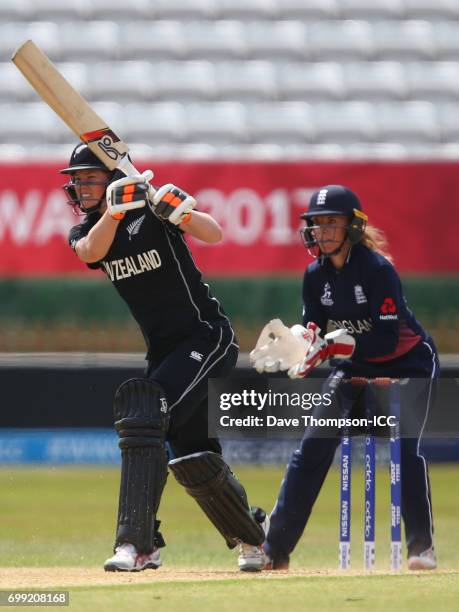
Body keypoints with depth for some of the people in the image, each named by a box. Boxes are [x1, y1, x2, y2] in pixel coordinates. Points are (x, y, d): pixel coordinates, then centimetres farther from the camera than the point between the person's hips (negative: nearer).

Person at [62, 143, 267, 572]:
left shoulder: (152, 211, -11)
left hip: (208, 337, -7)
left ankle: (136, 544, -31)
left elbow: (214, 236, -24)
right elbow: (92, 251, -20)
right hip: (164, 350, 7)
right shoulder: (84, 233, 5)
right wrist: (115, 209, -37)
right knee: (193, 460, 9)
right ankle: (251, 537, 32)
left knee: (143, 408, -26)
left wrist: (178, 213, -43)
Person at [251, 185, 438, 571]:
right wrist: (291, 348, -26)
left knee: (404, 447, -22)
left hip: (408, 363, -5)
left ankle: (422, 546, -10)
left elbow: (387, 340, -29)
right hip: (354, 368, 5)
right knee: (314, 446, -6)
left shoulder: (378, 269, -24)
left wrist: (336, 344, -38)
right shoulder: (315, 275, -5)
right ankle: (274, 551, -6)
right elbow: (313, 333, -4)